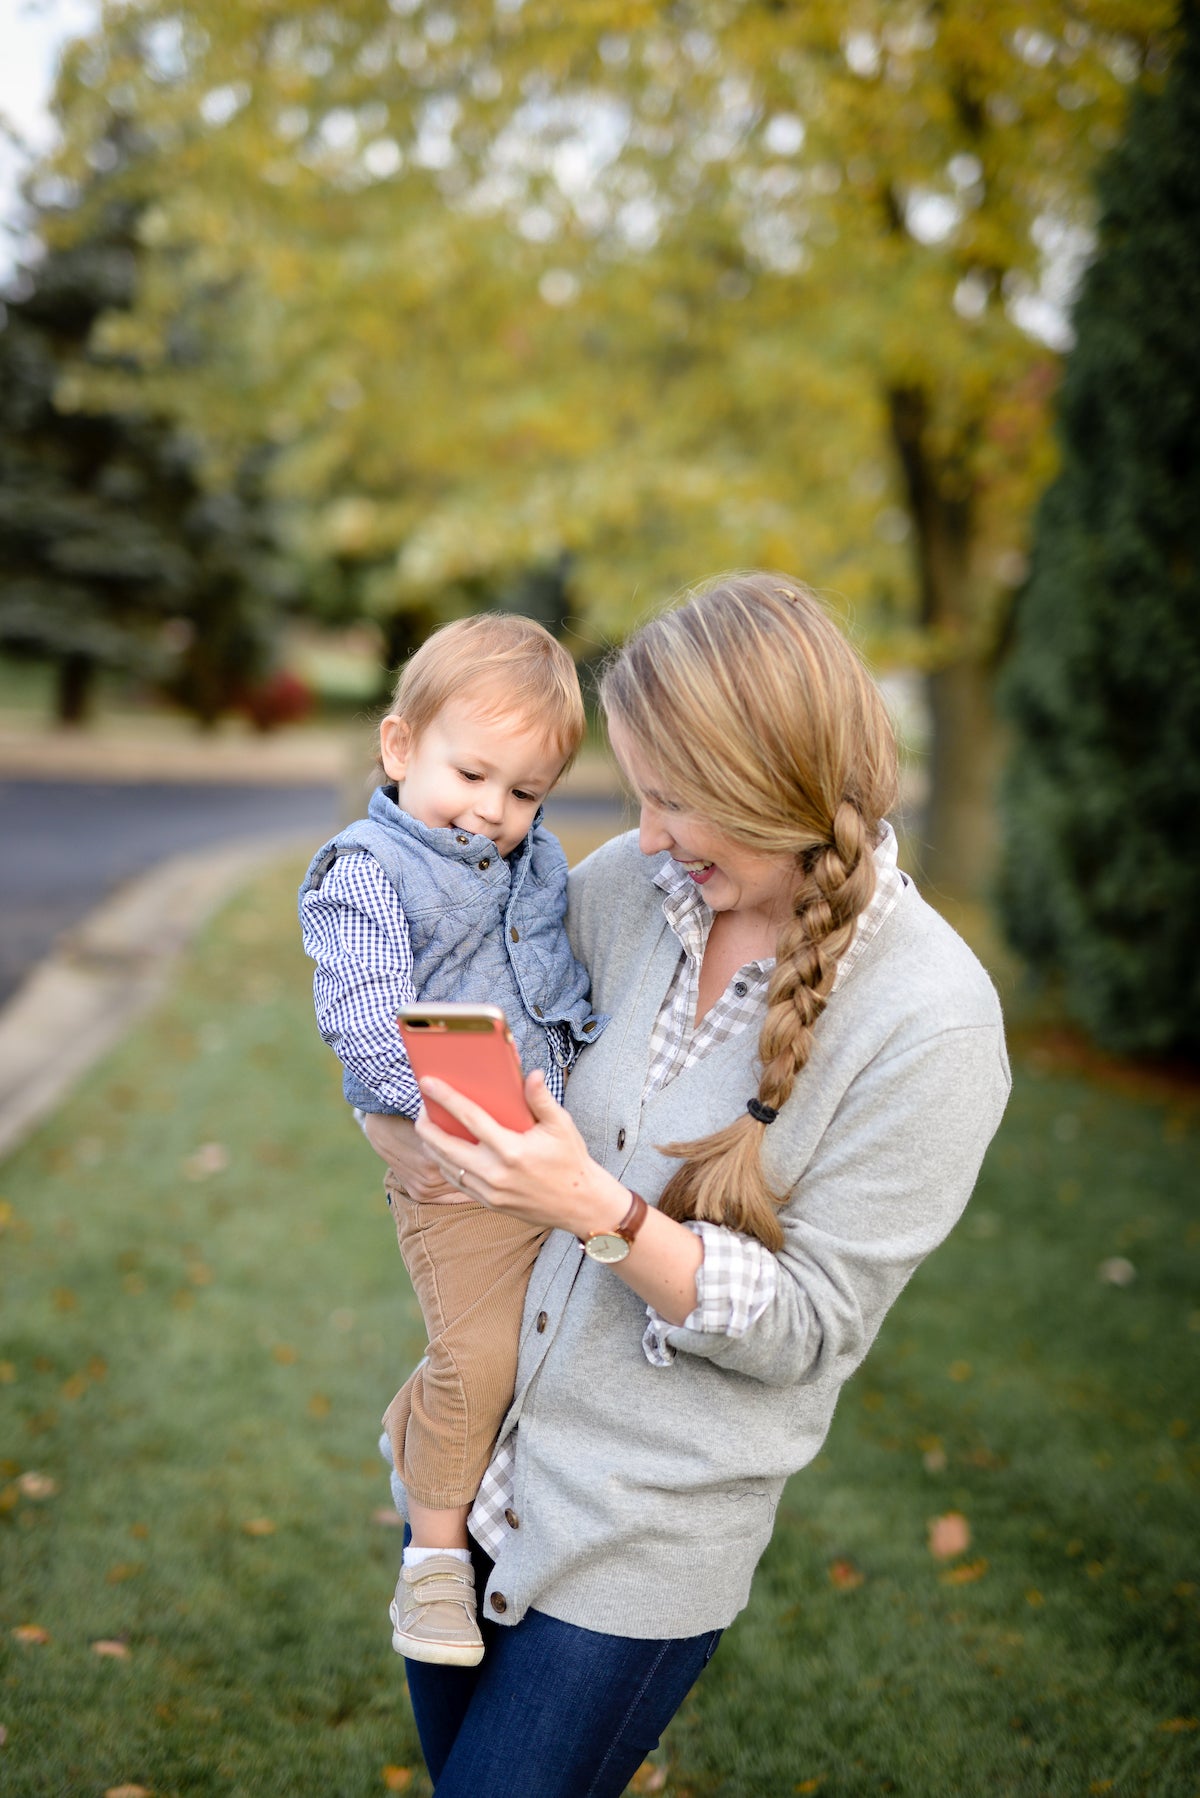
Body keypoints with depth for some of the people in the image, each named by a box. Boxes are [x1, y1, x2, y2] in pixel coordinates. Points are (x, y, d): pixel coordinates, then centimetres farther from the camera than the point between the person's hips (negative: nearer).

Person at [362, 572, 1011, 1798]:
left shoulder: (930, 1020, -21)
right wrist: (392, 1111, -10)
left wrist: (602, 1214, -30)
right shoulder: (636, 884, -7)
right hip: (468, 1452, 6)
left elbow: (806, 1326, -18)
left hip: (646, 1532, -5)